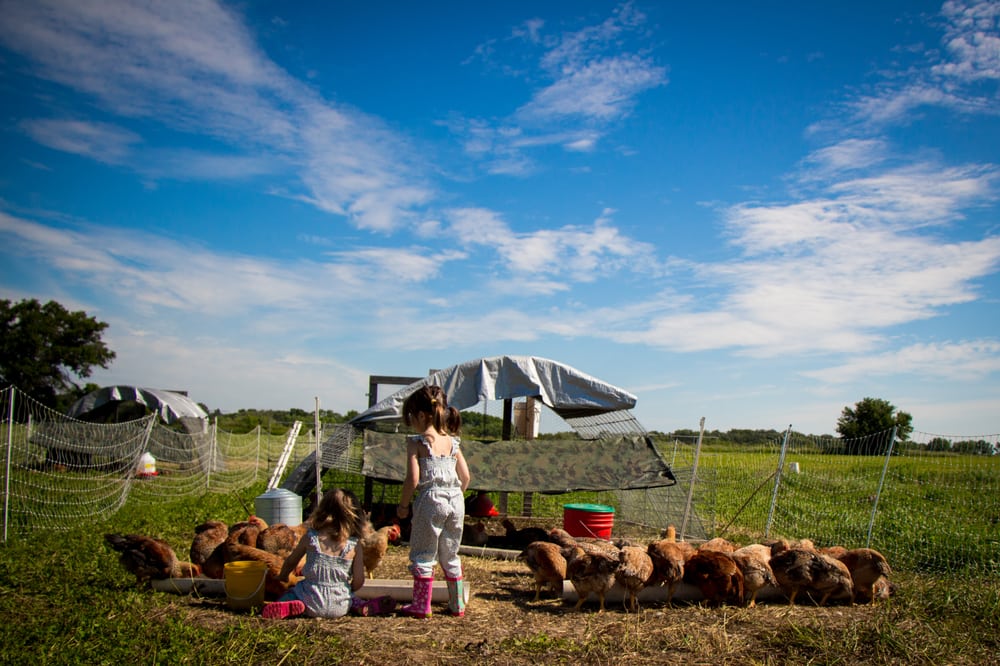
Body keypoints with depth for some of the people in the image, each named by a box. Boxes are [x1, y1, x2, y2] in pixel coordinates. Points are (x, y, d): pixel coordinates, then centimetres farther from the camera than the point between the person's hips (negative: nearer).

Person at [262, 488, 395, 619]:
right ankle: (365, 607, 1)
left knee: (288, 595, 24)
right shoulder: (355, 546, -5)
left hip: (312, 605, -1)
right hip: (339, 608, 1)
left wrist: (282, 577, 35)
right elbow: (358, 581, -4)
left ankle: (286, 608, -10)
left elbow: (290, 562, 12)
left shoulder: (310, 537, -4)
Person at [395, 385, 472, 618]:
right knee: (450, 556, 18)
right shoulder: (452, 442, 11)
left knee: (423, 555, 8)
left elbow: (413, 478, -12)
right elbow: (466, 477, 11)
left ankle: (421, 605, 12)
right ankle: (457, 605, 23)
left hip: (430, 499, -6)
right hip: (456, 500, 6)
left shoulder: (417, 442, -5)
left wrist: (403, 505, 0)